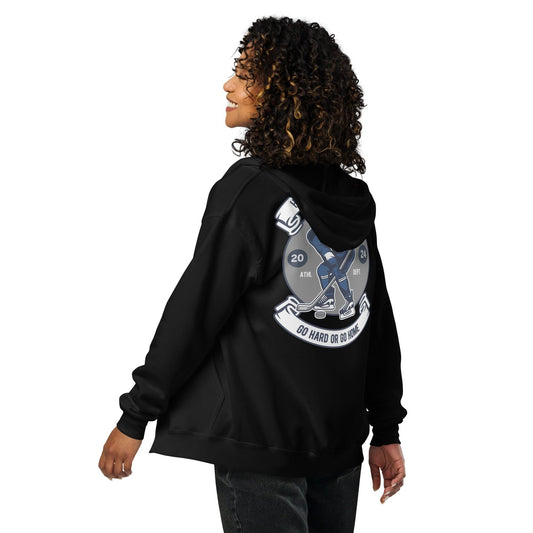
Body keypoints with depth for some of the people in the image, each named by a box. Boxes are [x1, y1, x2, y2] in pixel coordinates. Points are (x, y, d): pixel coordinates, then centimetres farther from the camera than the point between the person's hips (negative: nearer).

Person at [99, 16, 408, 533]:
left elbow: (193, 311, -13)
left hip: (261, 449, -6)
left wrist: (134, 418, -6)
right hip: (340, 449, 6)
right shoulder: (355, 198, 4)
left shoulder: (250, 188, -14)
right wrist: (386, 429, 16)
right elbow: (379, 321, 8)